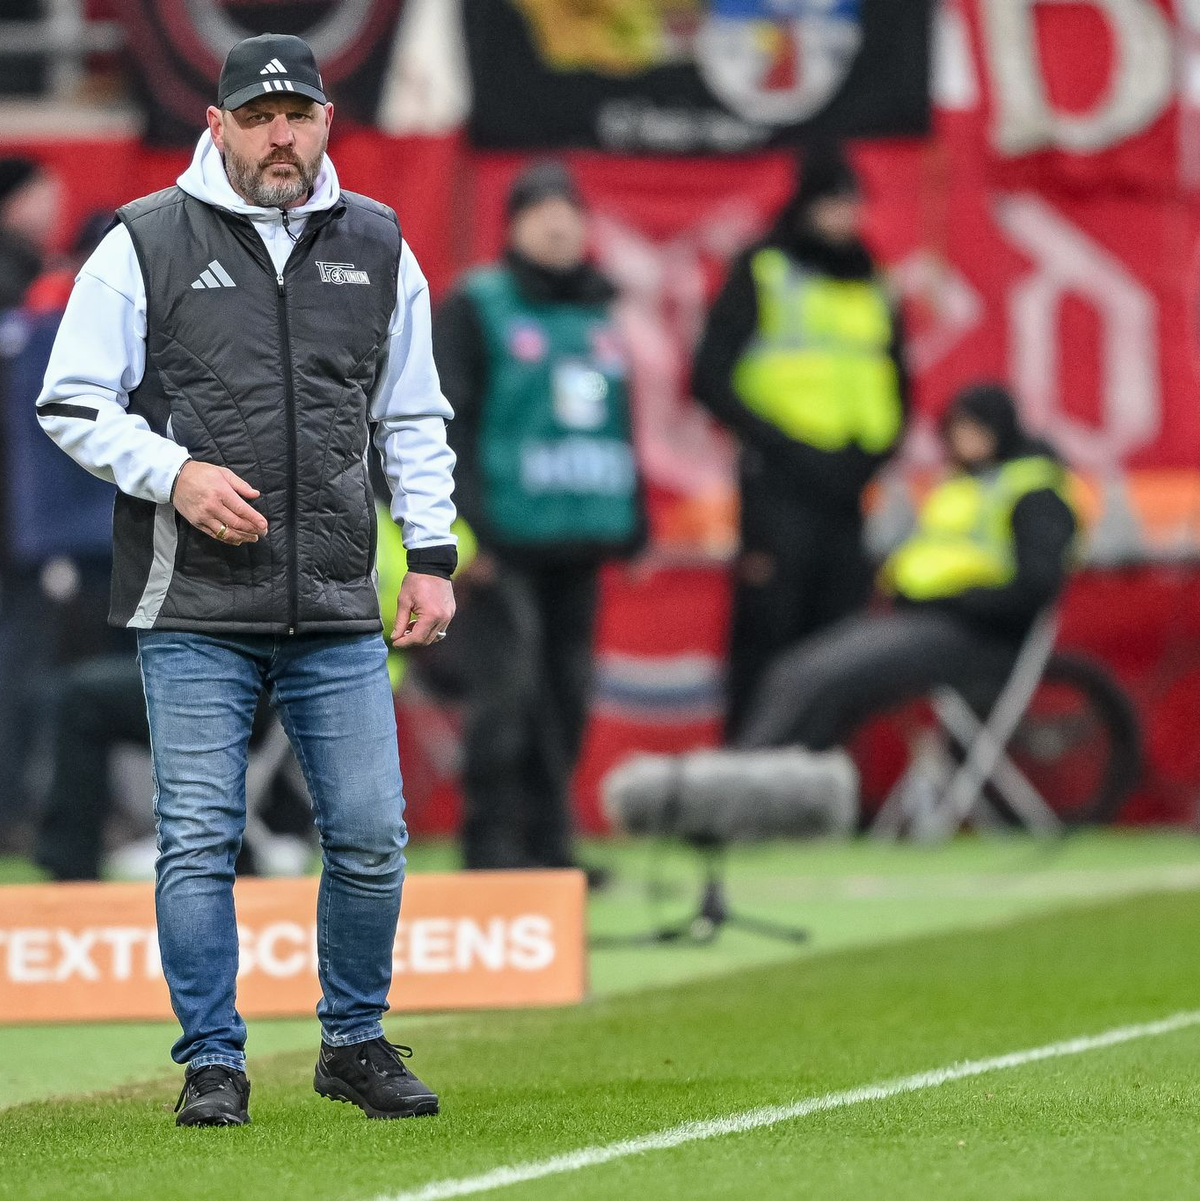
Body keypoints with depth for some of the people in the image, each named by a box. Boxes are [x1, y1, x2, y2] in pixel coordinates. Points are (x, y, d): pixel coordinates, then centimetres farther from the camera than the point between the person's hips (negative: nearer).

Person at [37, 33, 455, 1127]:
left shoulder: (376, 247, 11)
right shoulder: (146, 245, 0)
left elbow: (414, 419, 17)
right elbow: (71, 406, 1)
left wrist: (431, 557, 8)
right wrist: (175, 474, -13)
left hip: (338, 611, 3)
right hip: (194, 613, -3)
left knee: (371, 837, 3)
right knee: (199, 841, -3)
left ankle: (356, 1044, 19)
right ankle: (213, 1064, 7)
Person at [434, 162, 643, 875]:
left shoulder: (599, 313, 17)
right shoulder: (476, 308, -2)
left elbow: (621, 426, 23)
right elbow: (447, 422, -8)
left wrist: (633, 521, 17)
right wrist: (468, 524, -15)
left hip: (577, 546, 6)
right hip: (506, 544, -6)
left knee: (567, 695, 6)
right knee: (508, 688, -12)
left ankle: (548, 840, 13)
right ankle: (493, 839, -6)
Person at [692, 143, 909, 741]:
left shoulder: (872, 287, 16)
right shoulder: (760, 274, -1)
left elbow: (895, 389, 21)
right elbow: (711, 378, -6)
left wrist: (871, 454, 3)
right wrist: (779, 444, -13)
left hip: (847, 487, 5)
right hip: (780, 485, -5)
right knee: (767, 635, -8)